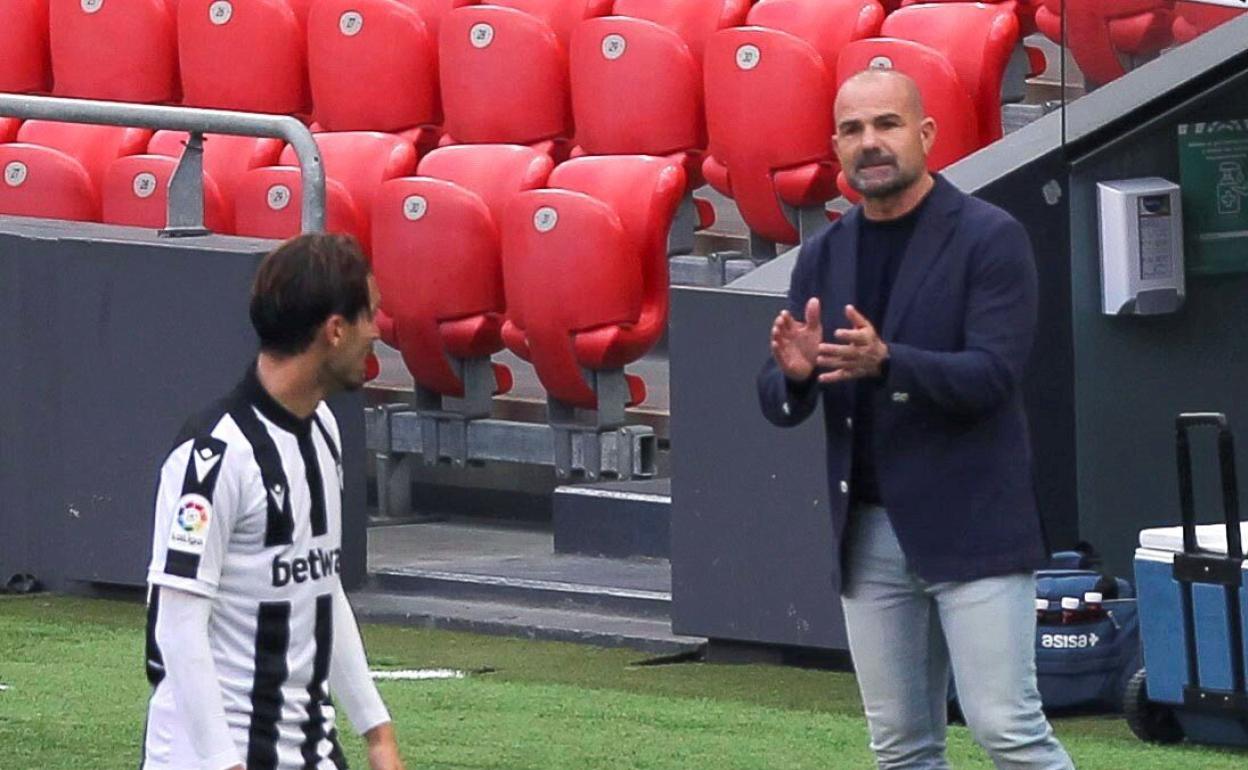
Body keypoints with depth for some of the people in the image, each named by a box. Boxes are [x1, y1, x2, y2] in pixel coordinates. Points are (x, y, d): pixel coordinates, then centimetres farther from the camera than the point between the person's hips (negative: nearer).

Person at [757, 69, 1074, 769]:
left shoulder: (990, 238, -6)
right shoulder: (824, 256, 11)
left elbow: (993, 374, -16)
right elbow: (780, 405, 10)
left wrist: (885, 361, -32)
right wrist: (794, 373, -14)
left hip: (969, 524, -6)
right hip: (870, 530, 6)